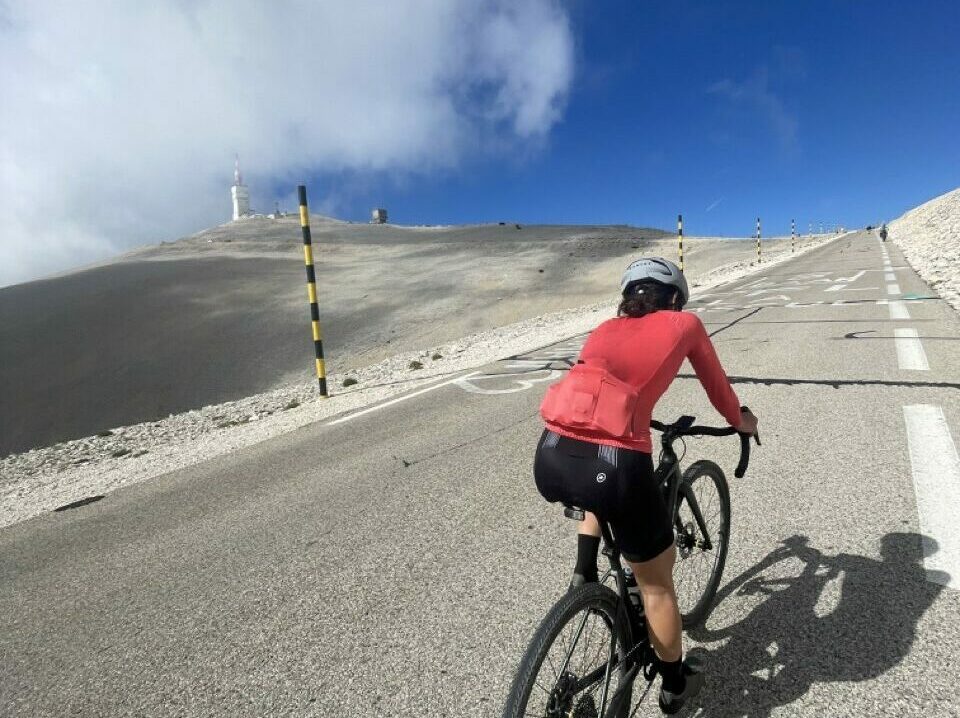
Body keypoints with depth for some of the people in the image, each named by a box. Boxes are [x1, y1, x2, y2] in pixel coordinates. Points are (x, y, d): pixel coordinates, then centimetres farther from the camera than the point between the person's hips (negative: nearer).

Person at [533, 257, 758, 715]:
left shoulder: (606, 329, 25)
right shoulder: (684, 323, 15)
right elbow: (716, 385, 29)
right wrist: (741, 421, 50)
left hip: (550, 462, 4)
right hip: (613, 465, -4)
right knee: (657, 583, 22)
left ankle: (584, 575, 31)